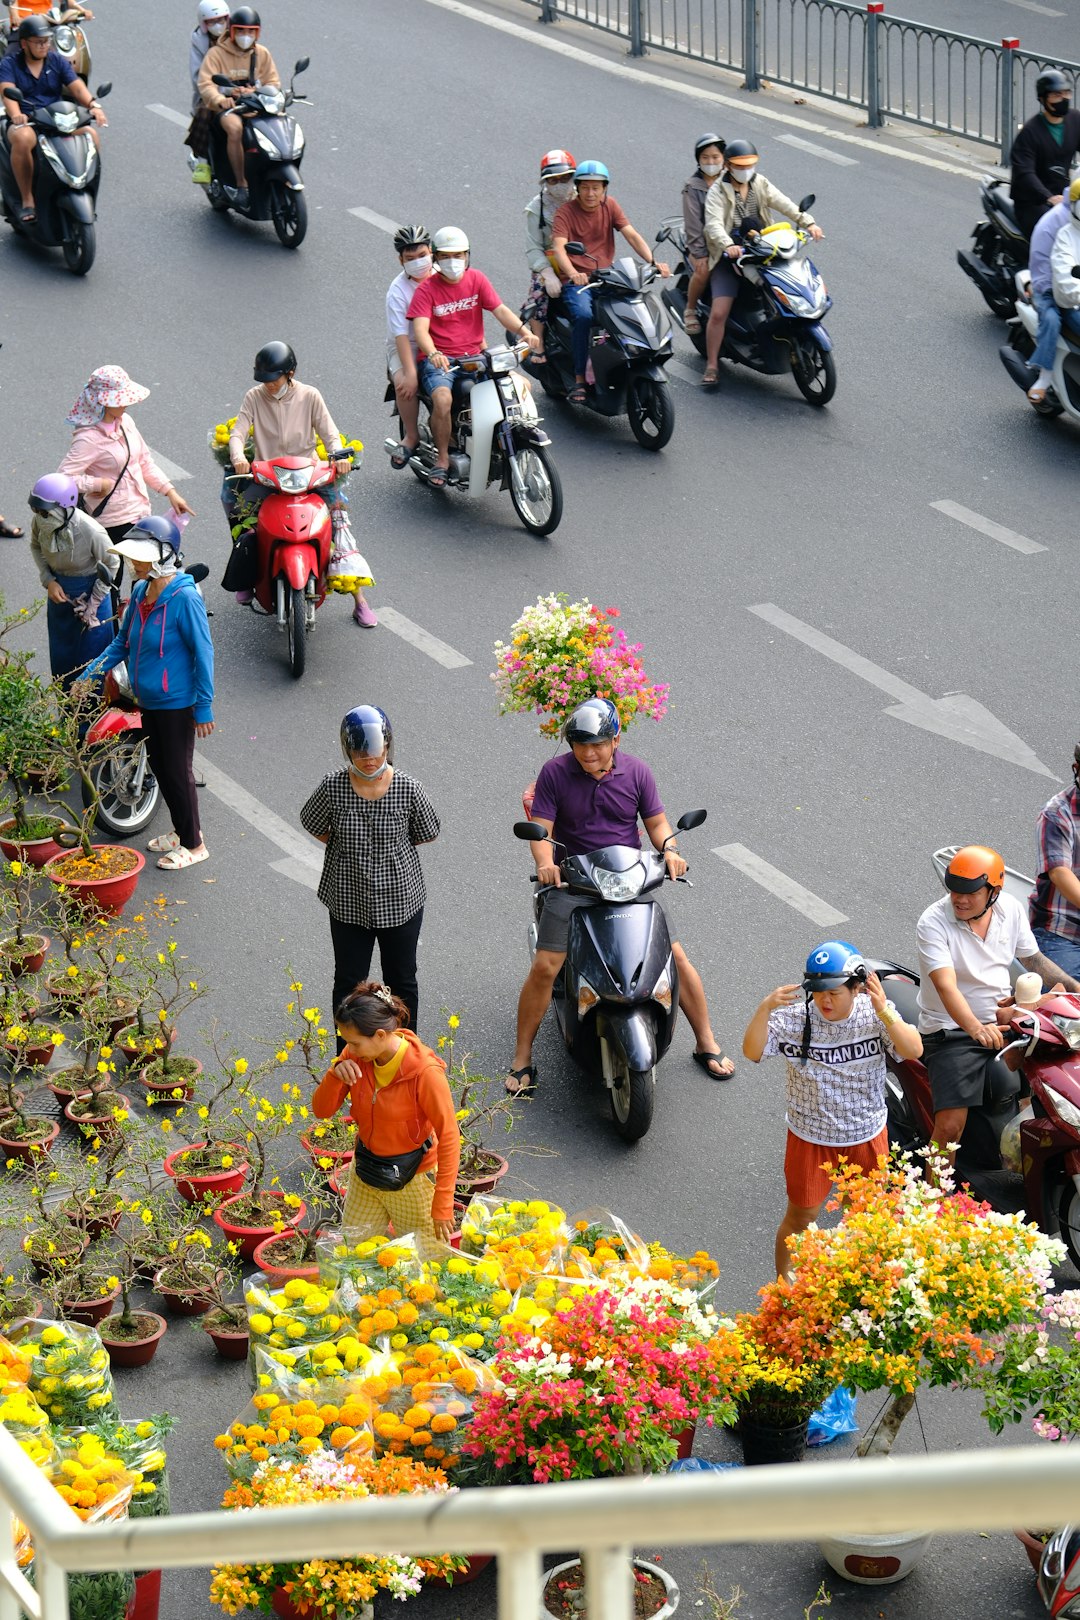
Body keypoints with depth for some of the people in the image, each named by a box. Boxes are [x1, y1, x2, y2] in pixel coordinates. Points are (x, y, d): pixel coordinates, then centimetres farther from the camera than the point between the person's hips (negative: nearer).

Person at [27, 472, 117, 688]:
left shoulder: (91, 531, -32)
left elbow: (112, 563, -14)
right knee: (61, 656, 19)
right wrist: (48, 581, -10)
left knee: (91, 657, 8)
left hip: (88, 593, -5)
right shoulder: (40, 522, -21)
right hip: (57, 590, 5)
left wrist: (93, 603, -11)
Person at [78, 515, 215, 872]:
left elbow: (203, 652, -18)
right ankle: (182, 831, 37)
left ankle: (194, 845, 17)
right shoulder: (141, 592, 2)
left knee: (177, 772, 2)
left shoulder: (185, 598, -21)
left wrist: (204, 706, -17)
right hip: (148, 701, 8)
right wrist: (89, 675, 5)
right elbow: (123, 642, 13)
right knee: (159, 766, 19)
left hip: (176, 703, -8)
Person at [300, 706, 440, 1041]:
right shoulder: (332, 788, -15)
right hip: (348, 902, 0)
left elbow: (428, 835, 0)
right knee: (348, 982, 13)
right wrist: (346, 847, -2)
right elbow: (314, 826, 5)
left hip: (400, 900, 0)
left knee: (402, 982, 16)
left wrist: (389, 847, -1)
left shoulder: (407, 788, -15)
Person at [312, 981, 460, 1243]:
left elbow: (449, 1136, -21)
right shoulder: (356, 1057, -10)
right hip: (365, 1175, 6)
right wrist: (336, 1073, -25)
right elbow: (321, 1111, -3)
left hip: (413, 1181, -6)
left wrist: (442, 1206, -21)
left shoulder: (425, 1071, -27)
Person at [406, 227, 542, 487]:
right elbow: (420, 329, -16)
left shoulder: (476, 280, 8)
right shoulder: (427, 289, -4)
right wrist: (433, 354, -38)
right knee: (443, 398, -34)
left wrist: (525, 332, -21)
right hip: (438, 361, -4)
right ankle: (442, 458, -16)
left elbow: (500, 310, -2)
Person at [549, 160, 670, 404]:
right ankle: (579, 380, -26)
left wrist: (653, 262, -16)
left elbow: (632, 235, 1)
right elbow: (558, 248, -17)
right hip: (576, 281, -4)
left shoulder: (609, 205, 10)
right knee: (584, 315, -33)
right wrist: (573, 274, -38)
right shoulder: (566, 212, -3)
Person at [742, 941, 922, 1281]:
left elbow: (914, 1051, -26)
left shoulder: (874, 1014, -16)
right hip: (810, 1137, -1)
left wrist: (884, 1013, -41)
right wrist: (765, 1009, -37)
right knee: (801, 1217, 11)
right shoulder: (794, 1018, -18)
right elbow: (752, 1052, -22)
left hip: (867, 1134, 1)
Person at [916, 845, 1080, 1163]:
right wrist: (976, 1029, -45)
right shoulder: (933, 922, -17)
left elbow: (1033, 958, 17)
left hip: (1001, 1016, 6)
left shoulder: (1011, 910, 0)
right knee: (950, 1125, -19)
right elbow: (946, 986, -29)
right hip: (951, 1029, -6)